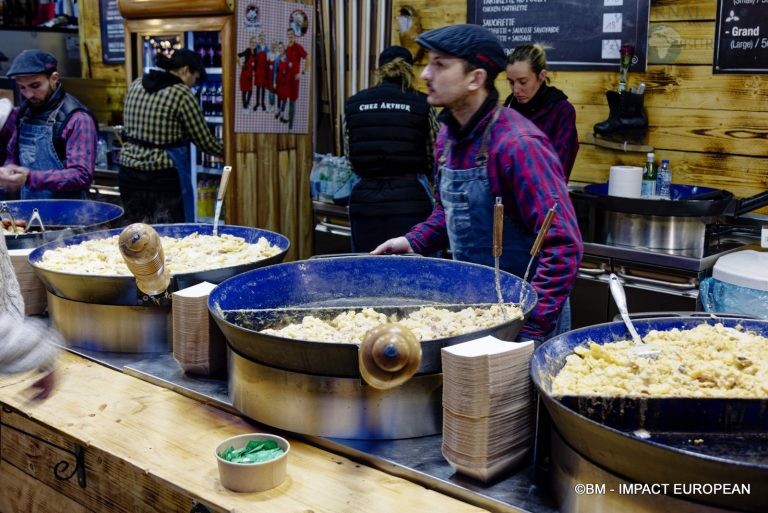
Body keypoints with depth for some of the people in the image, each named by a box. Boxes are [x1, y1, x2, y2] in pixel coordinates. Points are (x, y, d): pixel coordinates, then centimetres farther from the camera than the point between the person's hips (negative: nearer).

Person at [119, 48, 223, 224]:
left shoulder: (136, 85, 9)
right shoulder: (182, 94, -10)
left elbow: (127, 130, 14)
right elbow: (205, 141, -4)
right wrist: (228, 151, 12)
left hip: (129, 171, 7)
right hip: (164, 177, -6)